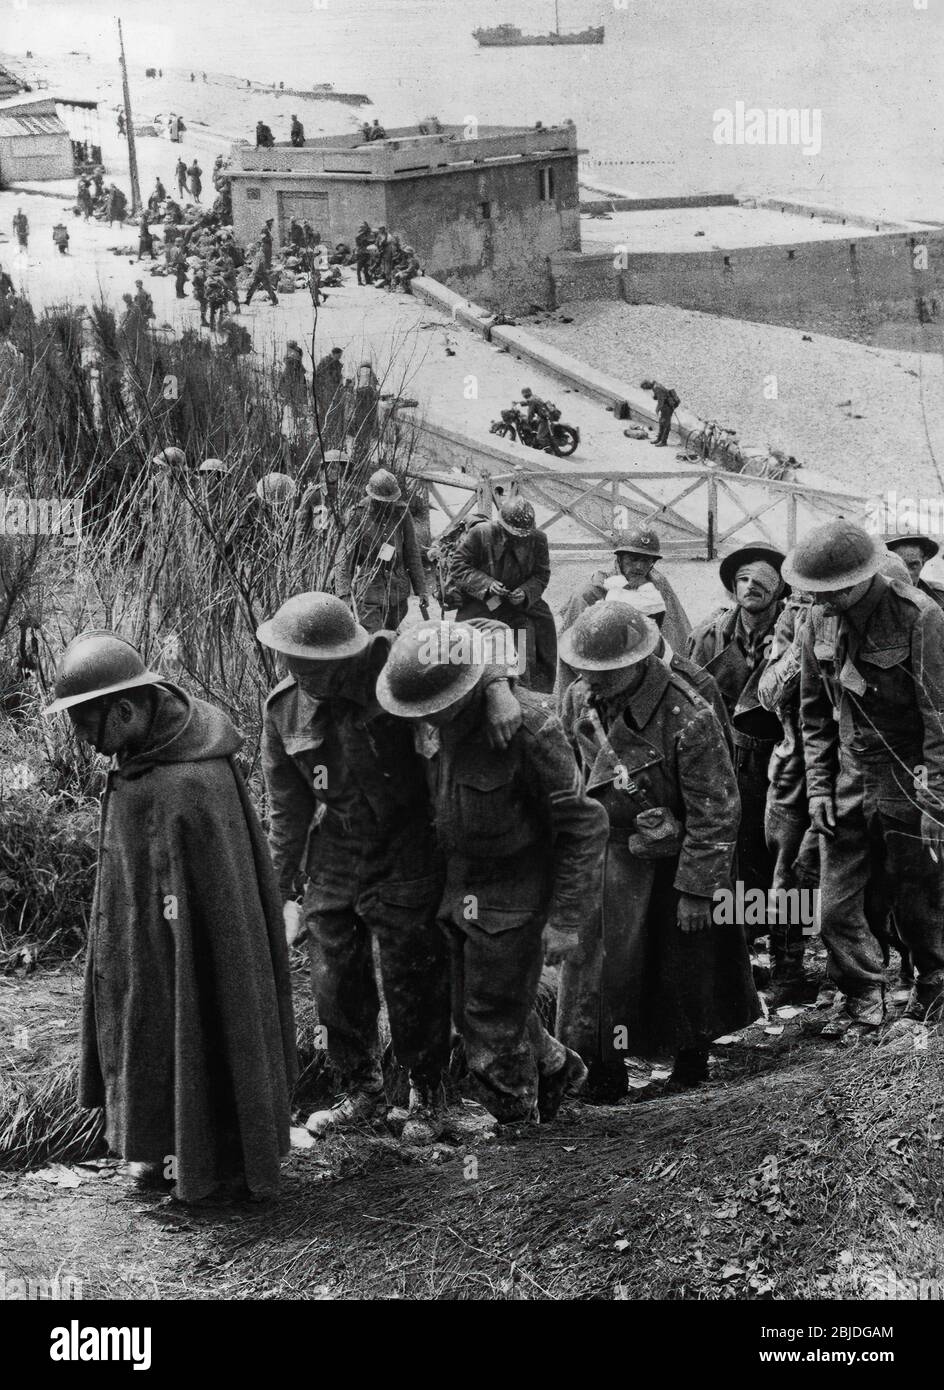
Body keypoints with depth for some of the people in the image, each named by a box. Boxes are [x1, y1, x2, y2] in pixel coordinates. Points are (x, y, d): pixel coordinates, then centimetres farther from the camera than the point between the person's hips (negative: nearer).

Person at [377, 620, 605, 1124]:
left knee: (494, 1028, 4)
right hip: (458, 894, 7)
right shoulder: (440, 725, -4)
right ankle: (557, 1069, 45)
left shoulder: (529, 727, -26)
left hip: (511, 901, -7)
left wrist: (564, 919, -17)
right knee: (471, 1012, 20)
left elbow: (583, 824, -19)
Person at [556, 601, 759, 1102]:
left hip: (673, 862, -5)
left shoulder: (687, 717, -25)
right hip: (609, 858, 5)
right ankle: (603, 1073, 17)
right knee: (596, 960, 5)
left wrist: (696, 887, -17)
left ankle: (690, 1067, 30)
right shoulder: (579, 700, -6)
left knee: (684, 967, 10)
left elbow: (715, 811, -19)